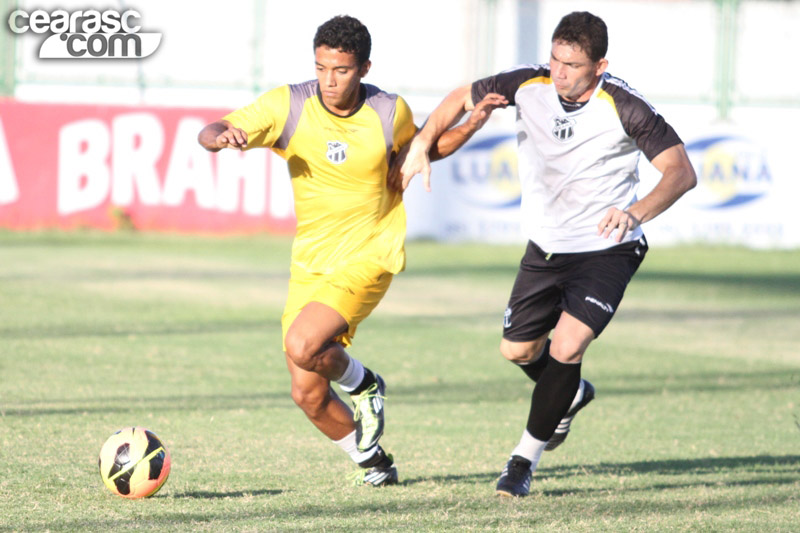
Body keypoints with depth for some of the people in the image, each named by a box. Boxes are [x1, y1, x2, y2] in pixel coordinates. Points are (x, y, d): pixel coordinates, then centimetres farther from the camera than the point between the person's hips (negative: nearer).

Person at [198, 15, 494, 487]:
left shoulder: (390, 113, -8)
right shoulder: (289, 105, -9)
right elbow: (210, 134, -11)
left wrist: (472, 125, -3)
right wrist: (223, 136, -36)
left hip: (369, 256, -3)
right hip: (310, 262, 3)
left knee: (303, 346, -27)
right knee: (308, 394, 2)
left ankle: (363, 384, 6)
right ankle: (373, 462, 29)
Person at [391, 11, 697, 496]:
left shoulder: (624, 107, -24)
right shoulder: (528, 85, -12)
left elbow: (681, 172, -27)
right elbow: (462, 99, 6)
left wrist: (638, 211, -44)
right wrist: (422, 145, -7)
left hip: (606, 249, -5)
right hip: (546, 246, 5)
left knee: (566, 347, -21)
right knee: (518, 351, 12)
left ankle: (526, 457, -2)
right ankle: (571, 396, 47)